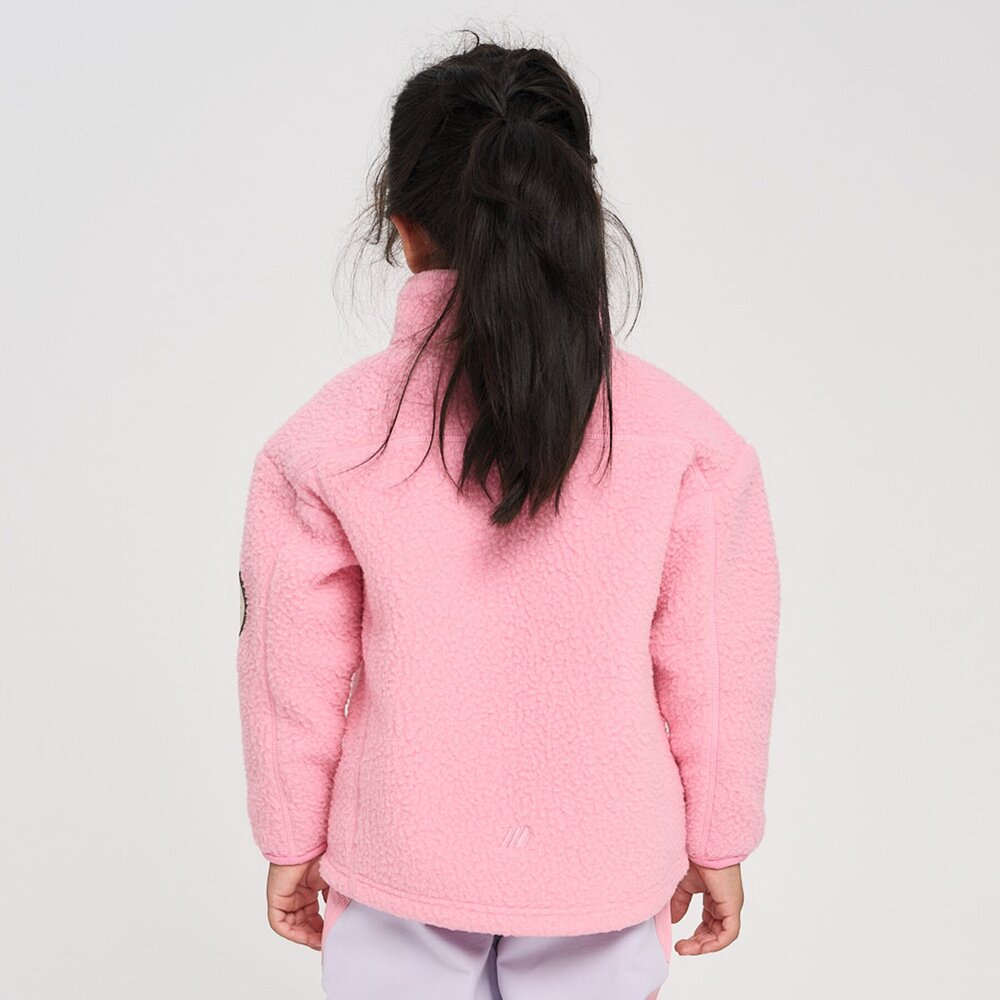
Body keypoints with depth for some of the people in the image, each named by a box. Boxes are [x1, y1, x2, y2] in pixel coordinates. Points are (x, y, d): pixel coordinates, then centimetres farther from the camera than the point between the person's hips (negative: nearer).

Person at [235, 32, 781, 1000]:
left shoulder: (322, 445, -16)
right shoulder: (691, 442, -16)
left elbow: (294, 676, -7)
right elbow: (713, 673, -7)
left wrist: (291, 844, 8)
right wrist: (717, 845, 7)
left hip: (400, 865, 0)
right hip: (605, 873, 1)